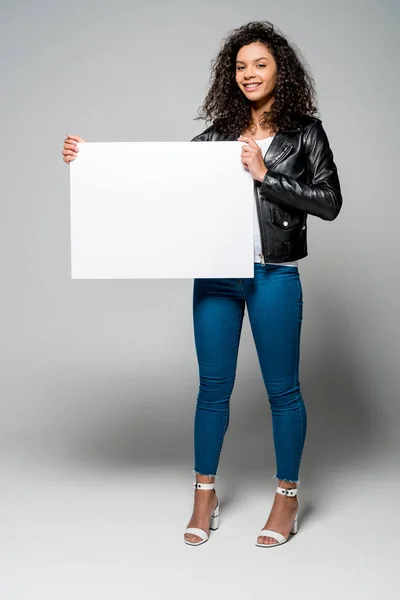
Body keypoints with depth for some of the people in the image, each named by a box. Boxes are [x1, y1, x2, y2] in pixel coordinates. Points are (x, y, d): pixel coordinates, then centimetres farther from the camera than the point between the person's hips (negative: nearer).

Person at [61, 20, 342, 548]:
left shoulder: (304, 132, 0)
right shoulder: (220, 132, 8)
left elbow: (329, 203, -7)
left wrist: (265, 175, -14)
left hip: (275, 276, -3)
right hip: (215, 273, 3)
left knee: (282, 387, 8)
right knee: (213, 386, 10)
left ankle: (287, 498, 25)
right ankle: (205, 496, 26)